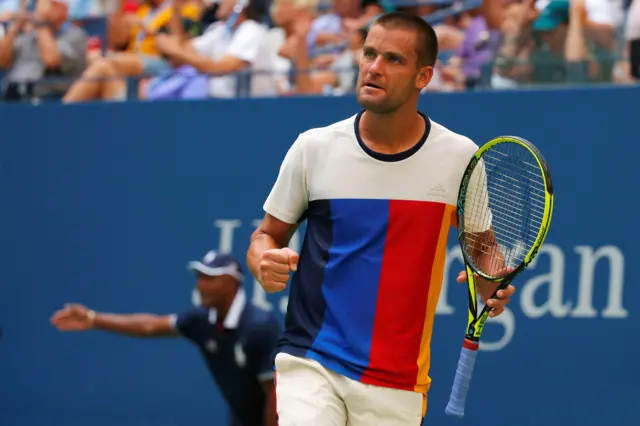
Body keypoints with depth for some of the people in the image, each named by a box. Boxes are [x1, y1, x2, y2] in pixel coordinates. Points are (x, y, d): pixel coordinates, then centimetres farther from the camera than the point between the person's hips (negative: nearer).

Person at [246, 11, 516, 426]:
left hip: (395, 383, 1)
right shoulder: (314, 148, -1)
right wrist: (264, 262, -13)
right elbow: (268, 234, 10)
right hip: (310, 362, -1)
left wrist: (493, 286, -10)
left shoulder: (459, 155, -1)